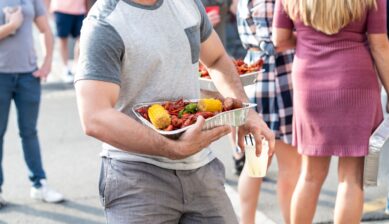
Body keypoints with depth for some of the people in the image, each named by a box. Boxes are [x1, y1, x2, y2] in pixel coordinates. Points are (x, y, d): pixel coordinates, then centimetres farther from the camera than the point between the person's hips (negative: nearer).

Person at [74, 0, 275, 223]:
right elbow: (94, 120, -24)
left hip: (200, 168, 6)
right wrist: (175, 149, -31)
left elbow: (218, 59, 22)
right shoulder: (105, 22, -15)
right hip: (138, 175, -6)